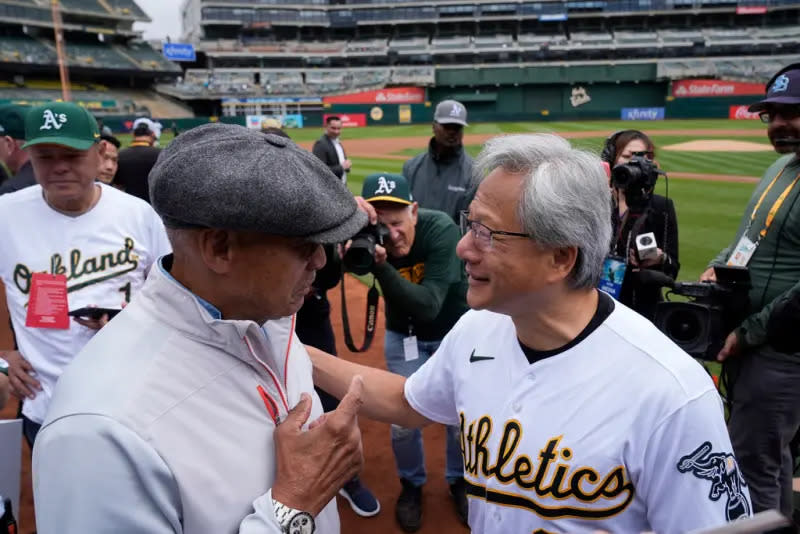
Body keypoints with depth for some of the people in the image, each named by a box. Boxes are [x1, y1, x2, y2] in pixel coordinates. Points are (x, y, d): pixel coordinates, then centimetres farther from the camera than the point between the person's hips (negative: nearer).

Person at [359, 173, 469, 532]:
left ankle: (459, 479, 38)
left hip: (454, 329, -1)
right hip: (403, 335, 2)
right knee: (404, 416, 4)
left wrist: (381, 266, -53)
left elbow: (428, 305, -39)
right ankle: (411, 483, 33)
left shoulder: (440, 229, -32)